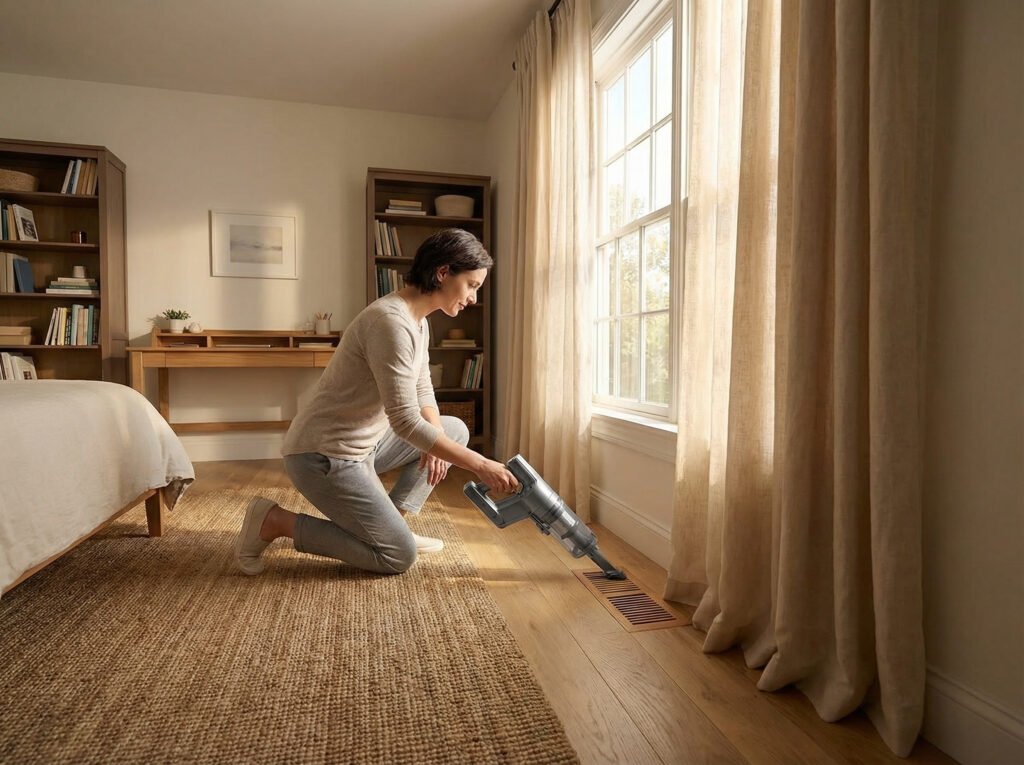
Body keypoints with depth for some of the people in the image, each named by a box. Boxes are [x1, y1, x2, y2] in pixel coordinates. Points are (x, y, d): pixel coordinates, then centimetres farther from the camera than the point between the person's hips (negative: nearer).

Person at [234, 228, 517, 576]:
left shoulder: (417, 320, 6)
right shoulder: (392, 321, -26)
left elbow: (422, 393, 12)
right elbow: (405, 420, -29)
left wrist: (436, 438, -8)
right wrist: (479, 464, -25)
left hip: (362, 442, 10)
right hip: (325, 455, -10)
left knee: (455, 430, 14)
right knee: (399, 555, -5)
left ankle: (389, 523, 14)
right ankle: (273, 521, 2)